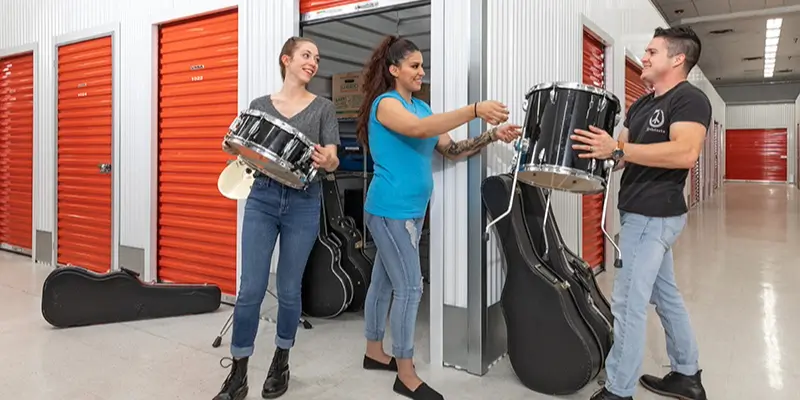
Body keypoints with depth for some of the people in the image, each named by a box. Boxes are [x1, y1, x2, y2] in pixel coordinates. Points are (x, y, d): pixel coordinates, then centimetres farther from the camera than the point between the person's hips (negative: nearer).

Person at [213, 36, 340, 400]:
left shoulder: (323, 107, 5)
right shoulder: (259, 105, 9)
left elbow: (332, 160, -3)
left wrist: (326, 161, -26)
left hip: (304, 203, -1)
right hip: (262, 199, 1)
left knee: (289, 289, 7)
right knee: (251, 288, -1)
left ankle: (281, 362, 29)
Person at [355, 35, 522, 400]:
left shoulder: (421, 106, 15)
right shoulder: (385, 103, -11)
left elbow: (451, 149, 10)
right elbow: (418, 129, -31)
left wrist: (491, 136, -5)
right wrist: (475, 109, -37)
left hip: (411, 209, 8)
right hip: (391, 209, -8)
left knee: (384, 280, 16)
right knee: (409, 287, -5)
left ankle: (375, 352, 30)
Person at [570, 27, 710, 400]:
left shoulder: (690, 99, -12)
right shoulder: (640, 105, 16)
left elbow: (685, 153, -27)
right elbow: (622, 150, 17)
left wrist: (617, 150, -31)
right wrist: (595, 148, 0)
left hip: (654, 215, -10)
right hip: (643, 213, 10)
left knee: (628, 301, -8)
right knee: (665, 294, 16)